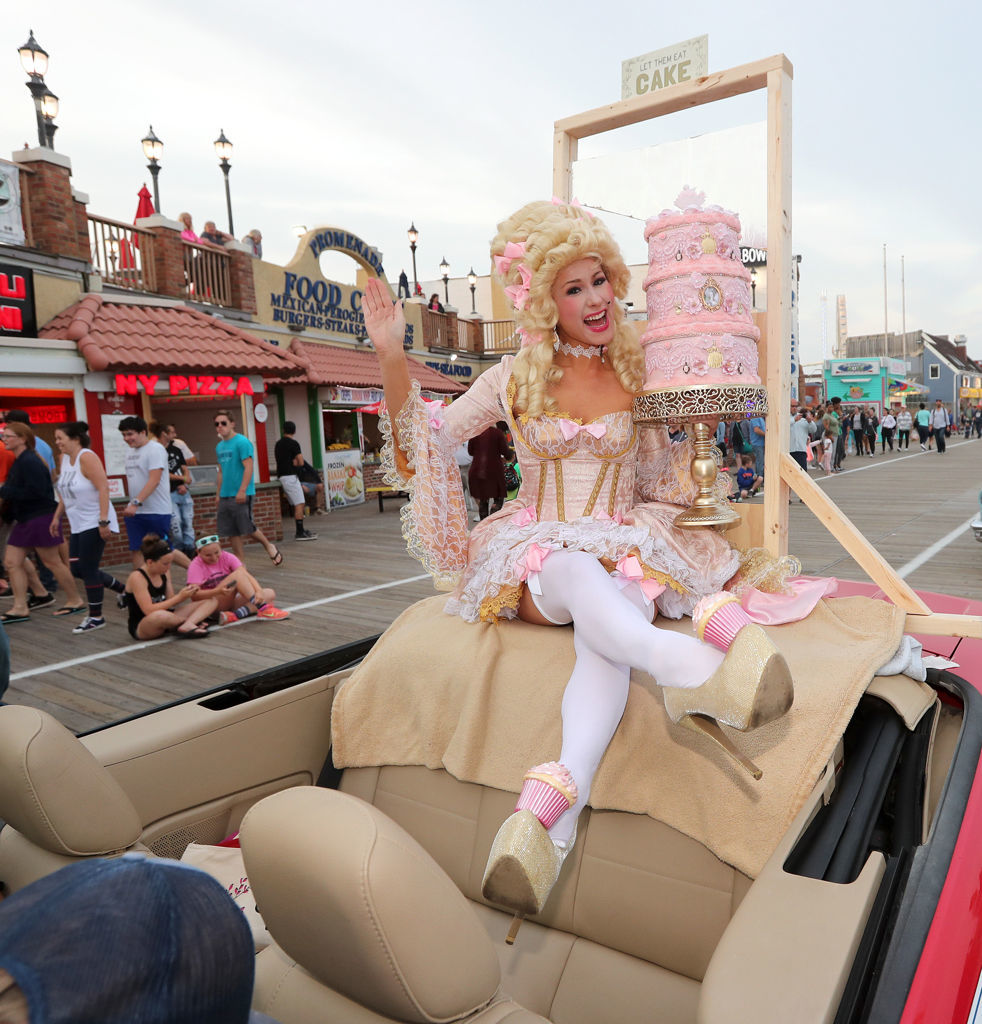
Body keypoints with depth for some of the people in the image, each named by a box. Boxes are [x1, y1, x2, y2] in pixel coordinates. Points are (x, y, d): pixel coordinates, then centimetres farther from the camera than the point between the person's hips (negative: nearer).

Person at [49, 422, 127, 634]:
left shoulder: (86, 457, -16)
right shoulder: (65, 458, 9)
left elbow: (103, 488, -22)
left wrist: (103, 521, -27)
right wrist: (57, 517, 17)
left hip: (94, 523, -9)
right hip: (78, 525, 9)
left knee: (88, 570, -5)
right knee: (77, 569, 8)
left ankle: (95, 617, 9)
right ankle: (122, 589, 24)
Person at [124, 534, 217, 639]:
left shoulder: (164, 572, 5)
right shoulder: (137, 577, -17)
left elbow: (170, 602, 5)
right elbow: (149, 611, -24)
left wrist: (185, 594, -16)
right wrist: (179, 597, -23)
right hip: (140, 628, -8)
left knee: (211, 601, -3)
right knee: (159, 616, -46)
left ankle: (186, 626, -30)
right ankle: (191, 622, -15)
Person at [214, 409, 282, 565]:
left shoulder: (242, 442, -9)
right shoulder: (219, 446, 14)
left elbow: (248, 467, -16)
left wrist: (242, 490, -22)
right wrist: (218, 494, 18)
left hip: (241, 495, -7)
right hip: (225, 496, 7)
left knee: (247, 528, -4)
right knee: (232, 532, 7)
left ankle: (269, 546, 21)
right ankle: (240, 563, 15)